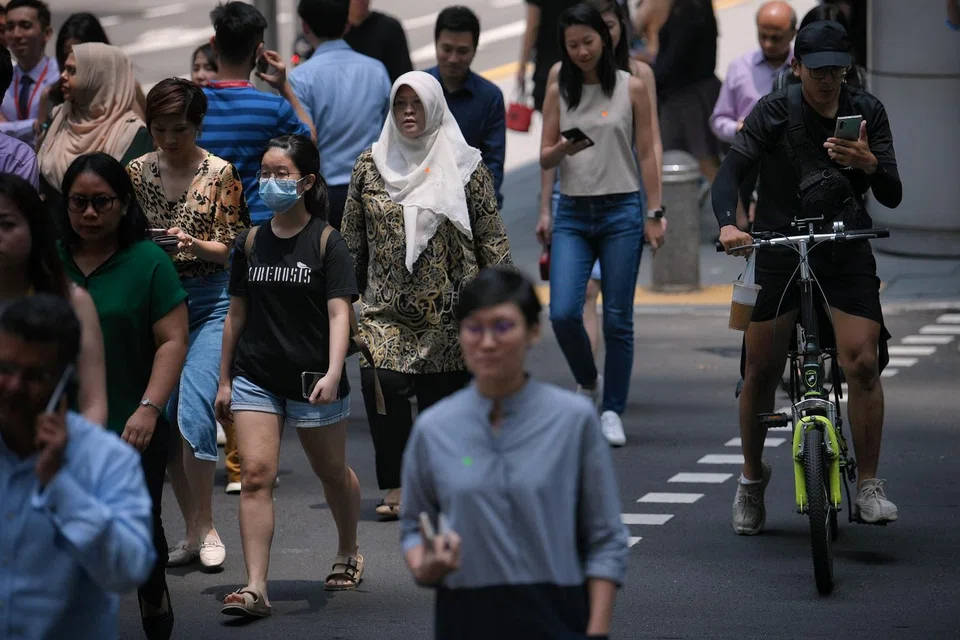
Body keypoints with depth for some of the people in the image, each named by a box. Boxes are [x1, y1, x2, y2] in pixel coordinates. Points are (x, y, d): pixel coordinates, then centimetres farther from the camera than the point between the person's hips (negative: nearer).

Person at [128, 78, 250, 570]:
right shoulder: (138, 171, 6)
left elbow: (234, 248, -4)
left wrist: (195, 244, -23)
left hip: (210, 302, -4)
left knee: (194, 413, -15)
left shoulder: (220, 174, -4)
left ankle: (206, 527, -1)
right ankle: (192, 531, 14)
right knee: (165, 419, 3)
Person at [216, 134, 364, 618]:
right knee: (255, 474, -12)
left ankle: (348, 553, 43)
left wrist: (333, 373, -27)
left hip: (311, 379, -2)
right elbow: (238, 313, 12)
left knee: (331, 472, 15)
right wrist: (224, 381, 11)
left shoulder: (326, 242, -7)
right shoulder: (251, 243, 5)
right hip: (256, 378, 2)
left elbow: (339, 312, -14)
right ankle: (255, 588, -17)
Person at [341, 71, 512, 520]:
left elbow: (491, 238, 4)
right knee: (382, 383, -17)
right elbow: (351, 238, 14)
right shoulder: (370, 166, 8)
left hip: (449, 310, -1)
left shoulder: (466, 167, 2)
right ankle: (396, 487, -9)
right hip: (386, 309, 1)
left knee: (442, 396, 1)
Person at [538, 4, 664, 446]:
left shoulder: (632, 89, 1)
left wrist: (654, 214, -2)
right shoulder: (559, 93, 7)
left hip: (621, 211, -2)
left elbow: (646, 155, 3)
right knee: (563, 313, -12)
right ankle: (588, 382, 15)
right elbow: (544, 158, 6)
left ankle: (611, 411, 8)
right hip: (573, 213, 2)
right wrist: (563, 149, -17)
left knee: (617, 320, 0)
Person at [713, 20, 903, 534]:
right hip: (780, 253, -1)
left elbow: (892, 197, -3)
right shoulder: (773, 113, -7)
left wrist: (870, 164, -26)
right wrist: (727, 223, -38)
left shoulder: (866, 113, -1)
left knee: (862, 362, -16)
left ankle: (868, 487, -8)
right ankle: (752, 477, 24)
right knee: (761, 372, 1)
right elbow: (731, 170, -19)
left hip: (847, 254, 1)